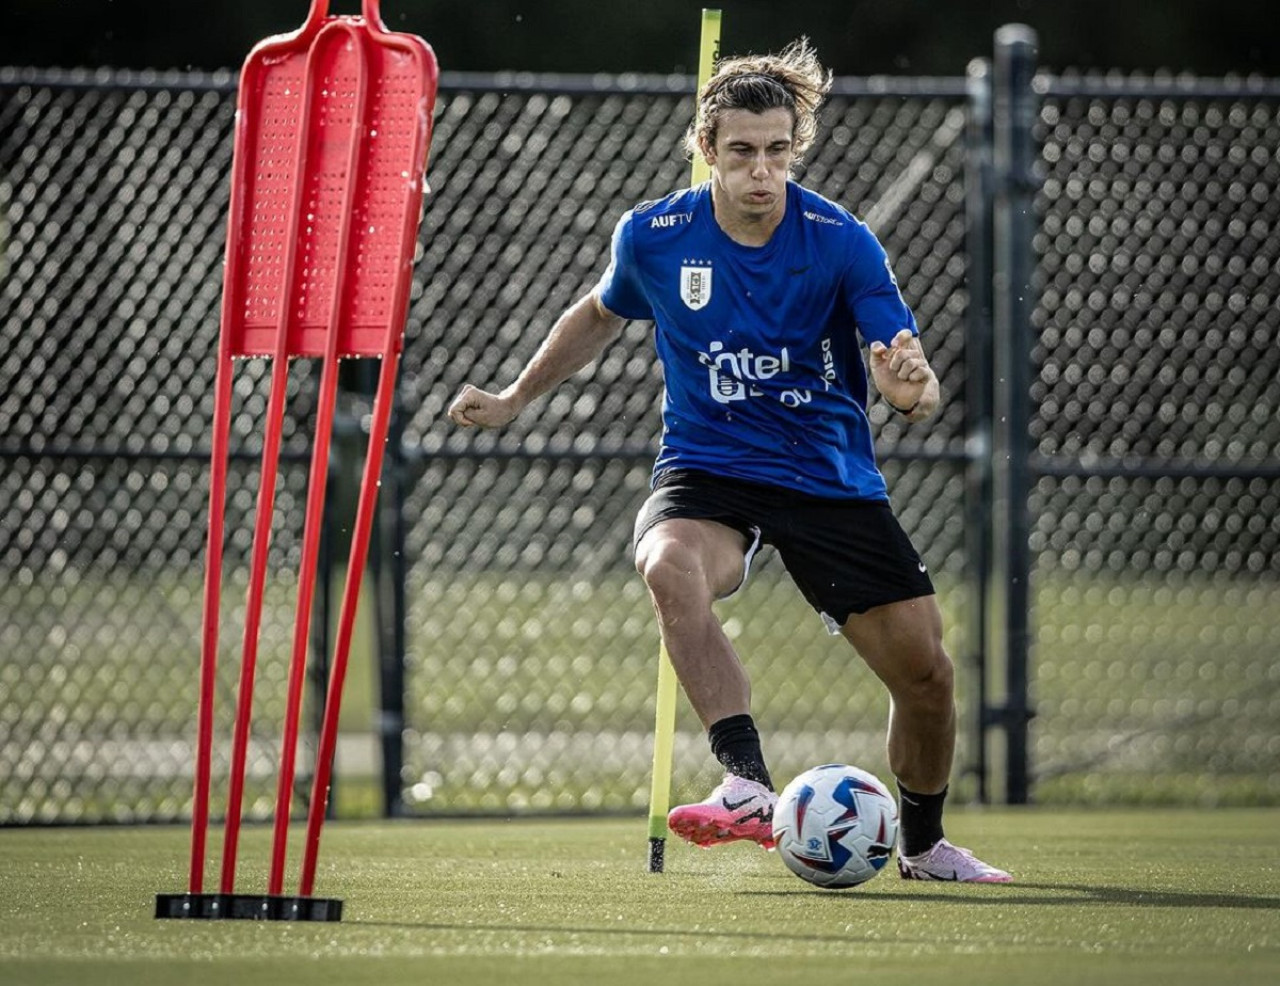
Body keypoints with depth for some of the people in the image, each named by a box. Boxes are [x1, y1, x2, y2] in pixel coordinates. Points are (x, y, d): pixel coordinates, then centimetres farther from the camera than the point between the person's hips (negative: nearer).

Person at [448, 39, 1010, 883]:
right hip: (707, 469, 0)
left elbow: (908, 369, -20)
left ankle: (925, 845, 26)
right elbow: (603, 315, 17)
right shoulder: (653, 237, -6)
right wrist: (516, 399, 24)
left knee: (925, 669, -3)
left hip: (834, 478, 0)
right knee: (671, 567, -36)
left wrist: (912, 386, -44)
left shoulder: (842, 243, -12)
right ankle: (749, 786, -44)